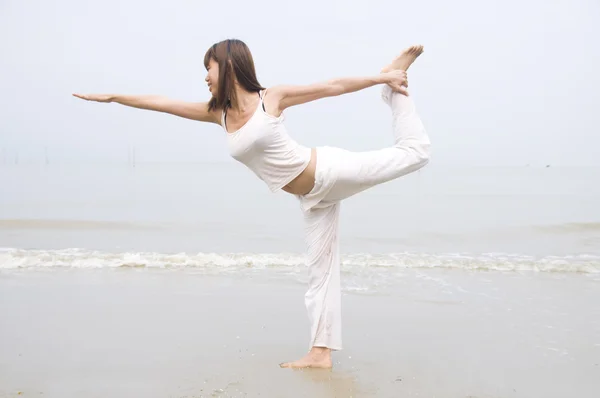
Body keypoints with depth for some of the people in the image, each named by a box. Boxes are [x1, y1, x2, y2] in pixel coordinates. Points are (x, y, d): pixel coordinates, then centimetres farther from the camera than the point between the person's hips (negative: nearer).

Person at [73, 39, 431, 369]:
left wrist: (380, 78, -5)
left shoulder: (272, 98, -10)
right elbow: (163, 103, 9)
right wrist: (111, 97, 14)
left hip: (329, 170, -4)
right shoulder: (219, 113, 4)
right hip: (312, 197, 4)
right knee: (320, 270, 6)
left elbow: (332, 87, -6)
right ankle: (321, 352, 11)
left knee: (414, 152, -7)